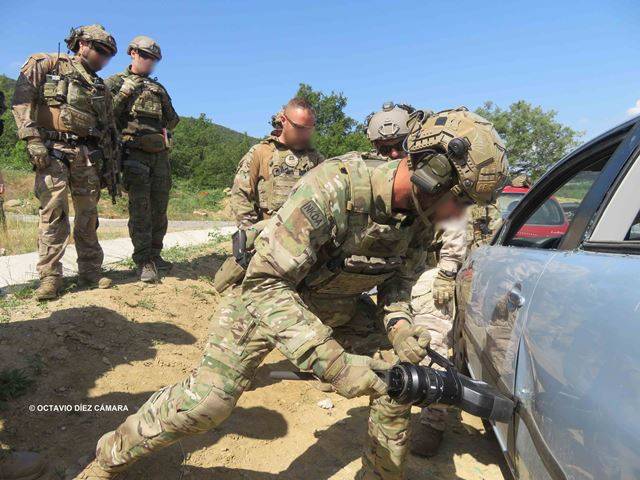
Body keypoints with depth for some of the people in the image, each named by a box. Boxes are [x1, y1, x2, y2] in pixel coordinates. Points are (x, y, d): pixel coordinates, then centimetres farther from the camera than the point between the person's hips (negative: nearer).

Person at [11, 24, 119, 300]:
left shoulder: (100, 88, 22)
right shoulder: (46, 65, 7)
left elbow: (110, 132, 21)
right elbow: (22, 99, -6)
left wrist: (110, 167, 15)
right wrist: (32, 138, -17)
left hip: (89, 156, 5)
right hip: (53, 151, -5)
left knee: (88, 216, 4)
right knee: (53, 213, -10)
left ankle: (91, 272, 12)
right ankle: (50, 277, -5)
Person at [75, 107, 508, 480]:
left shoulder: (421, 211, -12)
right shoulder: (333, 188, -35)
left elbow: (398, 276, 2)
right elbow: (266, 284, -35)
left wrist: (400, 323, -18)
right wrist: (331, 362, -40)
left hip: (340, 306, 6)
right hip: (269, 293, -6)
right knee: (207, 399, -12)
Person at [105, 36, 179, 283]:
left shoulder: (159, 88, 20)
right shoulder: (115, 82, 7)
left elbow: (173, 121, 20)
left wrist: (164, 103, 6)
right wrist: (125, 91, -12)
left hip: (160, 154, 5)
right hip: (135, 153, -5)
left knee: (159, 209, 6)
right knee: (140, 209, -10)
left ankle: (155, 255, 16)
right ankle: (144, 262, -7)